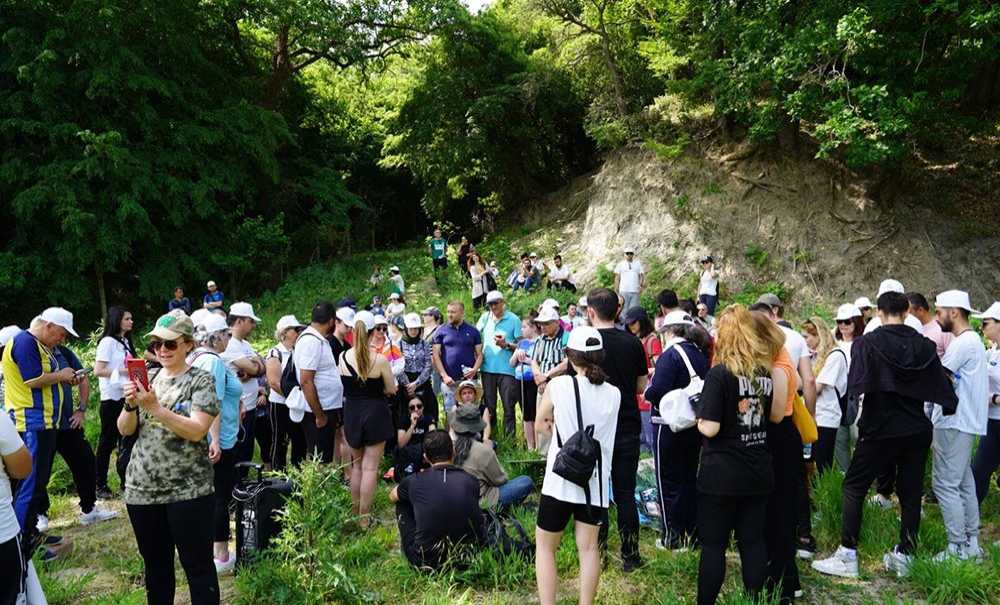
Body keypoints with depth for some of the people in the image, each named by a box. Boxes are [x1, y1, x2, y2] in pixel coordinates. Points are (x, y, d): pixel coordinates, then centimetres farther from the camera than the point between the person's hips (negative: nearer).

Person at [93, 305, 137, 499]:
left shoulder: (126, 342, 14)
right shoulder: (108, 342, -10)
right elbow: (98, 371, -16)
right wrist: (123, 371, -19)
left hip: (127, 396, 7)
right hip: (112, 398, -7)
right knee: (107, 441, 1)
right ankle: (100, 485, 11)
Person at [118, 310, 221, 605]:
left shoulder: (201, 381, -6)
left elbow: (196, 431, -18)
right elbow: (125, 430, 8)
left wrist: (155, 407, -26)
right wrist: (130, 404, -12)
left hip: (188, 490, -5)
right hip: (141, 489, 5)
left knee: (197, 564, 1)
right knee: (155, 563, 17)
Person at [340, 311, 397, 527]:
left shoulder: (343, 358, -9)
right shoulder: (380, 360, -16)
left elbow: (342, 388, -2)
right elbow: (391, 390, -6)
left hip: (351, 412, 3)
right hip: (375, 412, -3)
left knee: (356, 465, 19)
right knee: (370, 467, 3)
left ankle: (355, 512, 28)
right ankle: (364, 517, 6)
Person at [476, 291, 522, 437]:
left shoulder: (513, 320, -3)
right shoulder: (485, 318, 8)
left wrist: (506, 345, -18)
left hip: (507, 369, -3)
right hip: (488, 368, 4)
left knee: (509, 406, 0)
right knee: (489, 406, 12)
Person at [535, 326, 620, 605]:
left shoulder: (558, 385, -10)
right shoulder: (614, 393, 0)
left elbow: (542, 419, 6)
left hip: (561, 479, -3)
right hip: (595, 481, 4)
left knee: (545, 545, 11)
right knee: (589, 547, 12)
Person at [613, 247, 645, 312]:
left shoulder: (638, 264, 12)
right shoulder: (620, 264, 8)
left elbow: (642, 275, 10)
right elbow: (617, 278, 8)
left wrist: (642, 284, -9)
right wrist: (616, 290, 2)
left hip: (635, 291, 1)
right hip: (624, 291, -1)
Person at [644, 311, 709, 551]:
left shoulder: (670, 355, -16)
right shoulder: (700, 355, 5)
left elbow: (658, 391, -26)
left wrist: (647, 393, -4)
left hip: (669, 426, -7)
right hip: (695, 425, 7)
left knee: (669, 481, 3)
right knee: (690, 479, 16)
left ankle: (671, 537, 10)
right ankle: (690, 533, 24)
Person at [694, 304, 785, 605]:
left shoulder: (719, 374, -15)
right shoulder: (767, 373, 4)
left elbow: (710, 428, -19)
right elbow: (774, 416, 14)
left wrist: (698, 419, 0)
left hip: (722, 473, -6)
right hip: (758, 470, 6)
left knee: (713, 544, 4)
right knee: (753, 540, 13)